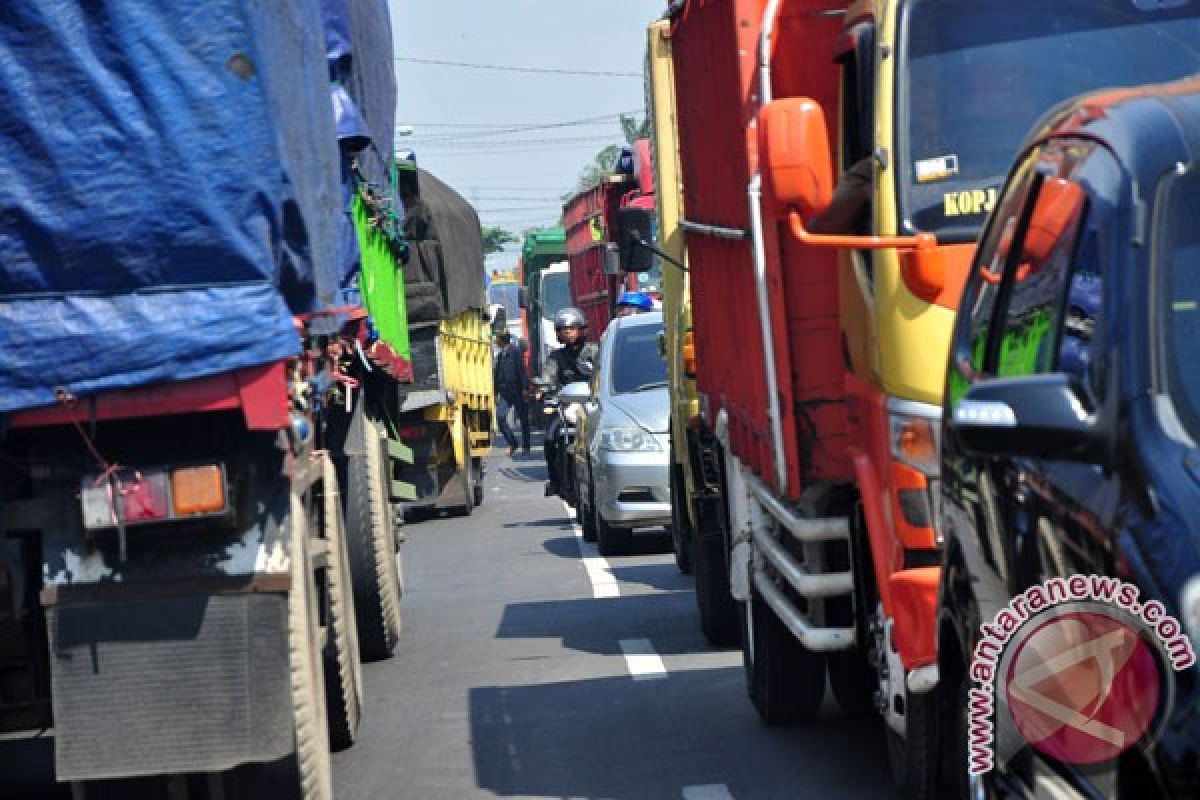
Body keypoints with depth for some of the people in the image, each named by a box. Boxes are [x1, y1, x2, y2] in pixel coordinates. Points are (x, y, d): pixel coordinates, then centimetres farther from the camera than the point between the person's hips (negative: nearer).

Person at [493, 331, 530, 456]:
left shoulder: (515, 351, -7)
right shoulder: (500, 355, 13)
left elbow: (522, 370, -12)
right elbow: (496, 374, 18)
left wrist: (525, 388, -17)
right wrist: (494, 392, 17)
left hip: (517, 390, -6)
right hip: (504, 391, 6)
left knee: (523, 419, 4)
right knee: (500, 417, -8)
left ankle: (526, 446, 14)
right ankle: (512, 443, 3)